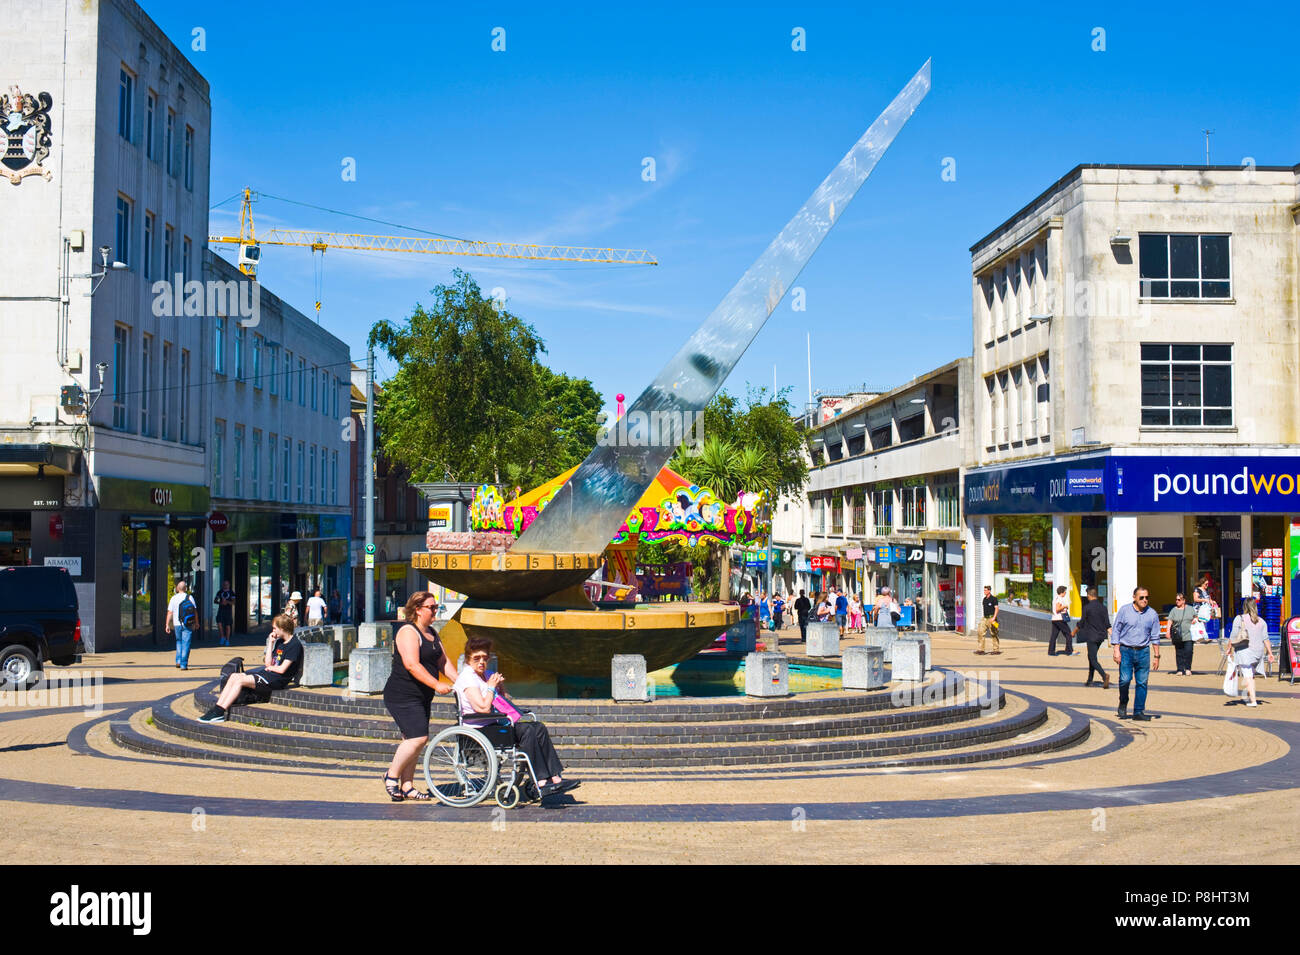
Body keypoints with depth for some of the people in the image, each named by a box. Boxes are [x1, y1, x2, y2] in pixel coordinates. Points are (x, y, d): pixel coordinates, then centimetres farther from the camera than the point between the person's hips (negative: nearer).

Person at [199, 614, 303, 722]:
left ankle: (219, 713, -18)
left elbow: (282, 670, -15)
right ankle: (217, 708, -11)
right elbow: (268, 663, 12)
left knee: (240, 680, -19)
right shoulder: (280, 642, 18)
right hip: (267, 673, 9)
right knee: (234, 676, -4)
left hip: (277, 680, -9)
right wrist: (271, 643, 9)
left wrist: (270, 667, 4)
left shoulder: (295, 644, -11)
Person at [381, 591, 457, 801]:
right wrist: (436, 684, -27)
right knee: (418, 738, -16)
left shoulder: (431, 633, 16)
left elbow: (443, 661, 18)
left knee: (413, 740, 9)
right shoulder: (408, 632, -13)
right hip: (403, 695, -9)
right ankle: (392, 775, 2)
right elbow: (411, 665, -24)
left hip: (422, 696, 9)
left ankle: (407, 786, 14)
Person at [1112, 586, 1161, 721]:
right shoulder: (1124, 610, 0)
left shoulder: (1152, 614, 6)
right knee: (1125, 679, -13)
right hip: (1126, 650, -2)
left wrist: (1156, 656, 9)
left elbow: (1155, 636, 12)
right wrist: (1116, 650, -6)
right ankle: (1123, 704, 12)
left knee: (1142, 683, 1)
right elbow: (1116, 630, 2)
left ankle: (1138, 712, 10)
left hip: (1143, 652, 2)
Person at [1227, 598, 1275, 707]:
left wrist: (1229, 649, 2)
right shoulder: (1261, 621, 7)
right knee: (1251, 674, 20)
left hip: (1245, 651, -5)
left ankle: (1252, 700, -11)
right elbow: (1265, 639, 4)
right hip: (1258, 650, 5)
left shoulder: (1239, 619, -5)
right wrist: (1270, 653, 7)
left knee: (1248, 676, -4)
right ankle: (1248, 696, 30)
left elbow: (1233, 637, -7)